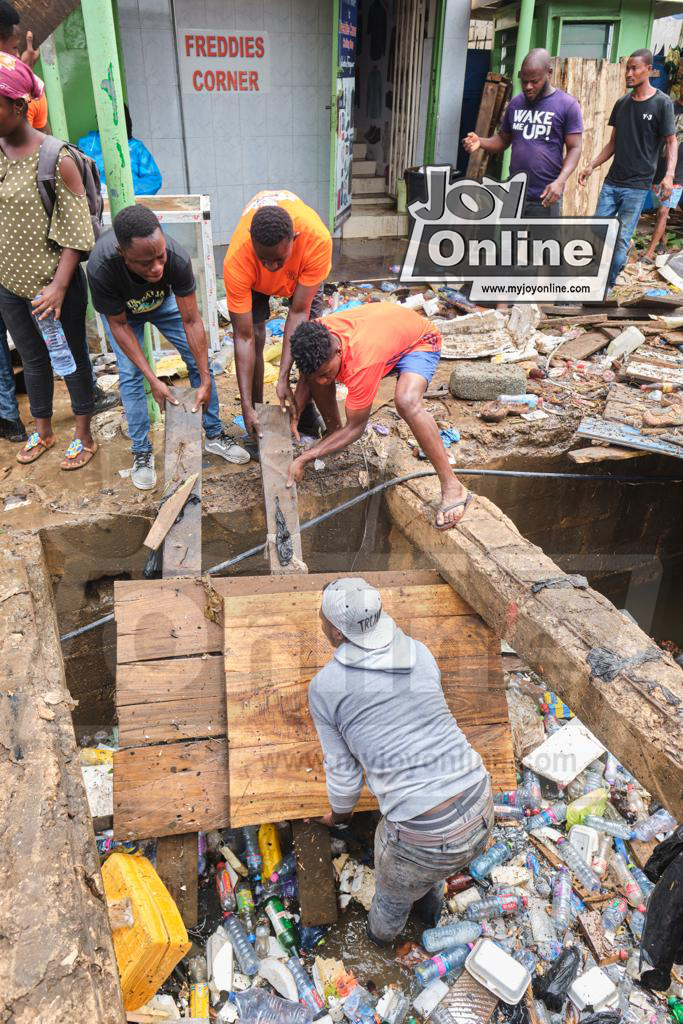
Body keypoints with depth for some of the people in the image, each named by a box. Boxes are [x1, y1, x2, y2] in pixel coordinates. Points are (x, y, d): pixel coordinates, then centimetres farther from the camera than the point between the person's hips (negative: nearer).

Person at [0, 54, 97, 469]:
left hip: (53, 283, -6)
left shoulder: (56, 159, -15)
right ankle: (43, 432, 37)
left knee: (72, 357, 9)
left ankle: (84, 437, 26)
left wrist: (59, 285, -21)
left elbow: (76, 232, -15)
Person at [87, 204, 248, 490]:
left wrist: (205, 381, -30)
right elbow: (119, 325, -28)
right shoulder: (101, 268, -42)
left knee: (199, 358, -4)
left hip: (164, 301, 2)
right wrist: (154, 380, -31)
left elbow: (191, 320, -30)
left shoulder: (177, 259, -40)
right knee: (130, 373, -13)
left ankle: (214, 435, 11)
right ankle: (142, 451, 2)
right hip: (121, 311, -1)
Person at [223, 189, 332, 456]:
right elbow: (244, 338, -38)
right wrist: (246, 406, -38)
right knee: (255, 337, -16)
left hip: (301, 267, 1)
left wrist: (283, 378, -38)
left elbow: (298, 312, -36)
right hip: (253, 277, 0)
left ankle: (308, 424, 7)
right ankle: (256, 431, -2)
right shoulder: (236, 260, -42)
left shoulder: (318, 239, -44)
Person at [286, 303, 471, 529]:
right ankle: (333, 430, 14)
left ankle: (452, 488, -30)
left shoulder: (361, 363, -43)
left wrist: (303, 459, -34)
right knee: (315, 369, -11)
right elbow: (307, 376, -3)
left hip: (419, 340, -7)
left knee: (407, 402, -38)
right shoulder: (316, 336, -25)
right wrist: (293, 415, -17)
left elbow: (355, 427, -31)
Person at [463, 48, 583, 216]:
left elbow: (574, 148, -5)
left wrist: (561, 180, -23)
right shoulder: (516, 103, 11)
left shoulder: (567, 105, -3)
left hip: (545, 198, -5)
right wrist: (481, 142, -4)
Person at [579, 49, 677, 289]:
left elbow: (671, 143, -4)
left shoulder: (662, 103, -4)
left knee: (622, 238, -5)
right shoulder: (622, 103, 10)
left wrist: (669, 175, -19)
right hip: (612, 182, 5)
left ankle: (607, 287, 5)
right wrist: (591, 166, 5)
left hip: (637, 186, -5)